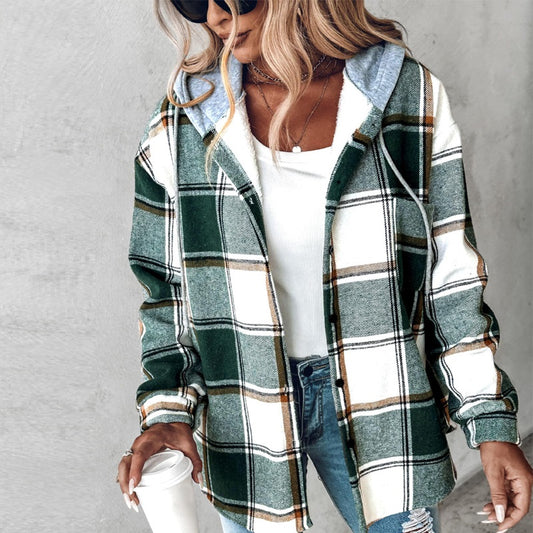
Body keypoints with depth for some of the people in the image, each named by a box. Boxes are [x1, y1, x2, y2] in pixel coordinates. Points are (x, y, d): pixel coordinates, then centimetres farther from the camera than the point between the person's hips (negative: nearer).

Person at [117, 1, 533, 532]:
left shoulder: (409, 96, -8)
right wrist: (168, 407, -7)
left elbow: (451, 276, -4)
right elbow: (166, 285, 3)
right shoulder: (183, 119, -6)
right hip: (241, 402, 1)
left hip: (372, 391, 0)